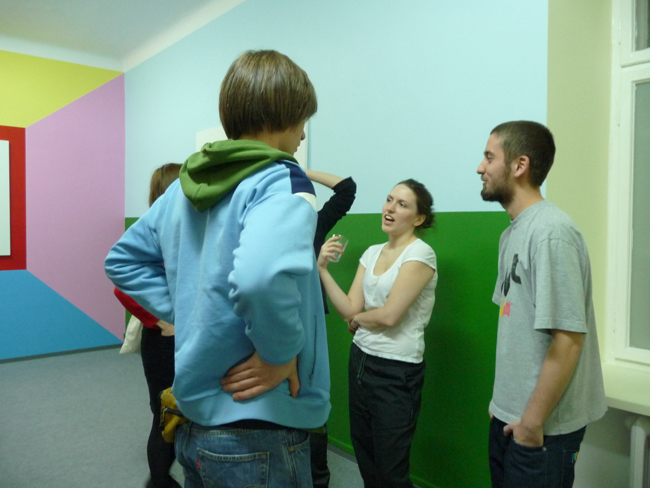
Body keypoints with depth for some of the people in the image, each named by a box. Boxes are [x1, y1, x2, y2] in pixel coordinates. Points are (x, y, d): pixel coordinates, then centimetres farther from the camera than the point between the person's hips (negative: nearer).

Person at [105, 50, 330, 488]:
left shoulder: (186, 184, 4)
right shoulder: (283, 180, -19)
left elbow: (124, 259, 13)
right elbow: (262, 275, -39)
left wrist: (187, 316, 7)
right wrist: (281, 354, -22)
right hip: (257, 437, -7)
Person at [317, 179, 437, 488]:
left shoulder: (420, 253, -13)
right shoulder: (372, 253, 7)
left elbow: (389, 315, -20)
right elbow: (349, 310, -2)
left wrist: (357, 318, -1)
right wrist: (322, 268, -11)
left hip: (397, 370, -6)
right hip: (361, 360, 7)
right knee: (364, 458, 19)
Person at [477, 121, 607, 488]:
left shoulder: (550, 231, -21)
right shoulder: (513, 232, 6)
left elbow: (568, 339, -24)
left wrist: (532, 421, -17)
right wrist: (503, 399, 11)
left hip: (543, 426, -8)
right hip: (509, 415, 8)